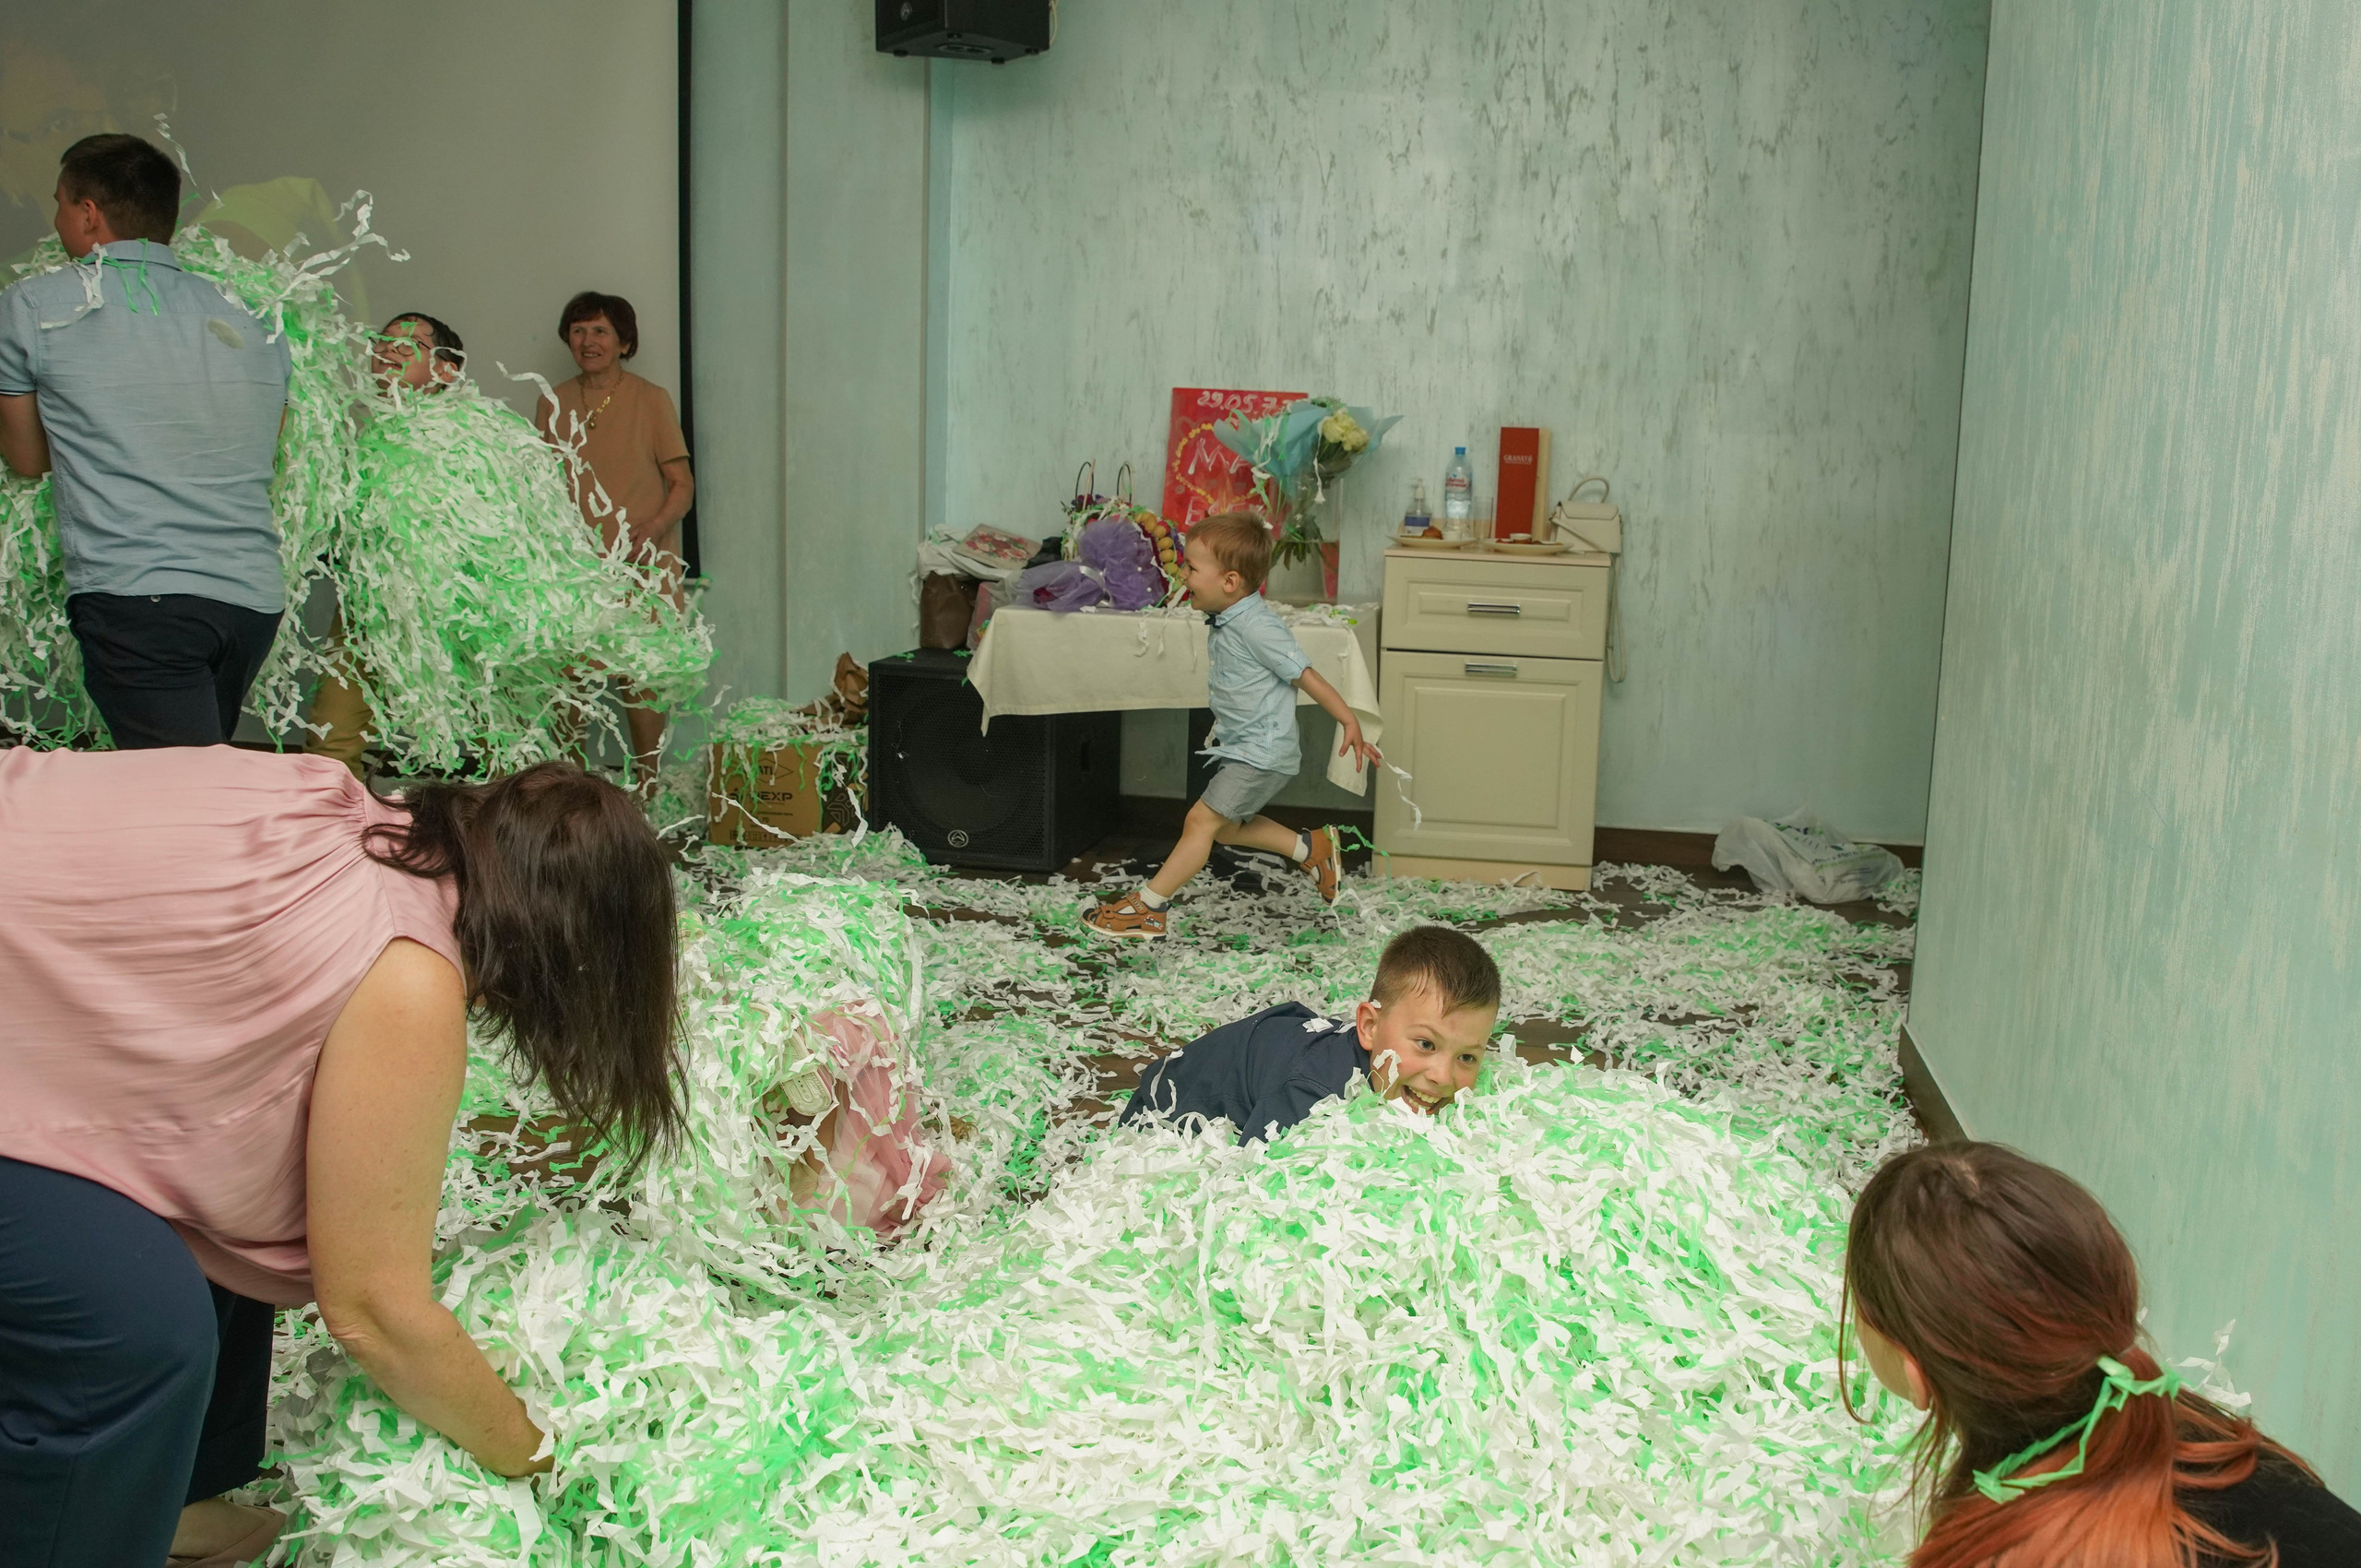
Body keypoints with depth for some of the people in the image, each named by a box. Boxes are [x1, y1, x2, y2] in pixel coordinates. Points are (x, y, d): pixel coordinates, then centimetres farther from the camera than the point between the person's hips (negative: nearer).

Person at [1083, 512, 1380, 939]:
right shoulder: (1224, 623, 6)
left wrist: (1349, 722, -17)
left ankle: (1147, 907, -2)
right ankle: (1310, 848, 26)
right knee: (1227, 827, 18)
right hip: (1245, 748, 10)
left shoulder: (1257, 626, -22)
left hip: (1263, 752, -10)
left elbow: (1306, 676, -19)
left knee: (1201, 820, -7)